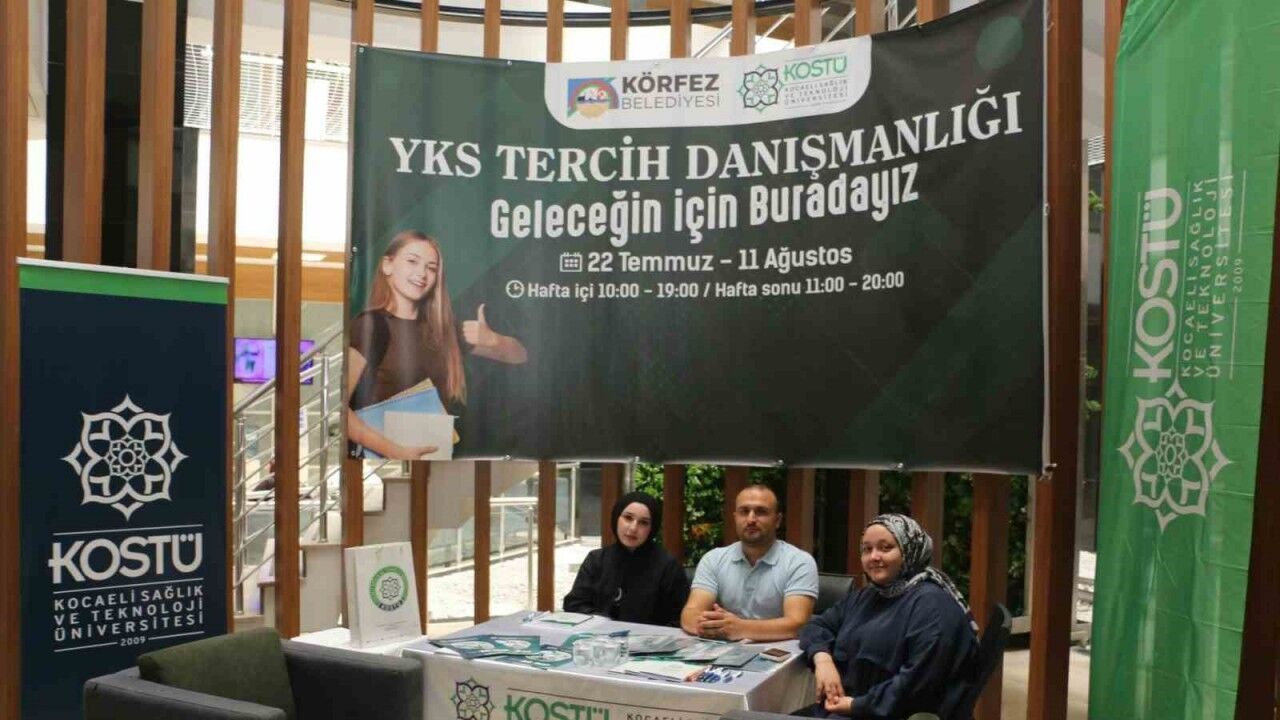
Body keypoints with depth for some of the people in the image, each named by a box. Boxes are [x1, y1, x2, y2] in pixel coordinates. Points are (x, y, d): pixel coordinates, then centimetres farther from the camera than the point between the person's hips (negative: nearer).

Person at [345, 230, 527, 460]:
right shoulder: (370, 325, -5)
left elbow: (518, 355, 15)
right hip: (383, 457, -5)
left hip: (439, 454, 5)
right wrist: (393, 451, -22)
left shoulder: (441, 328, 10)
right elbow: (338, 407, -15)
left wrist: (492, 340, -4)